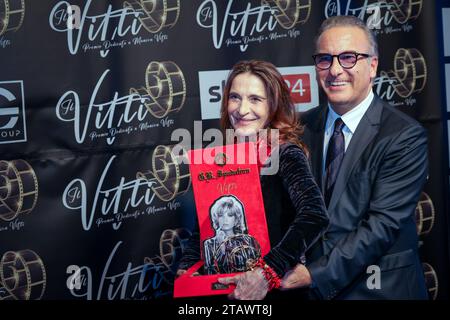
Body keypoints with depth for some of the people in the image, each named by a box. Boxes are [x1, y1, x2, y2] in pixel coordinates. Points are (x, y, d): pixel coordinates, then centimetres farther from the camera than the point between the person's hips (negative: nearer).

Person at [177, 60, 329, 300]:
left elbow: (315, 216, -24)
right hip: (225, 278, 4)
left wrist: (268, 272, -31)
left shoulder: (286, 155, -9)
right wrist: (187, 266, 0)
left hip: (276, 286, -4)